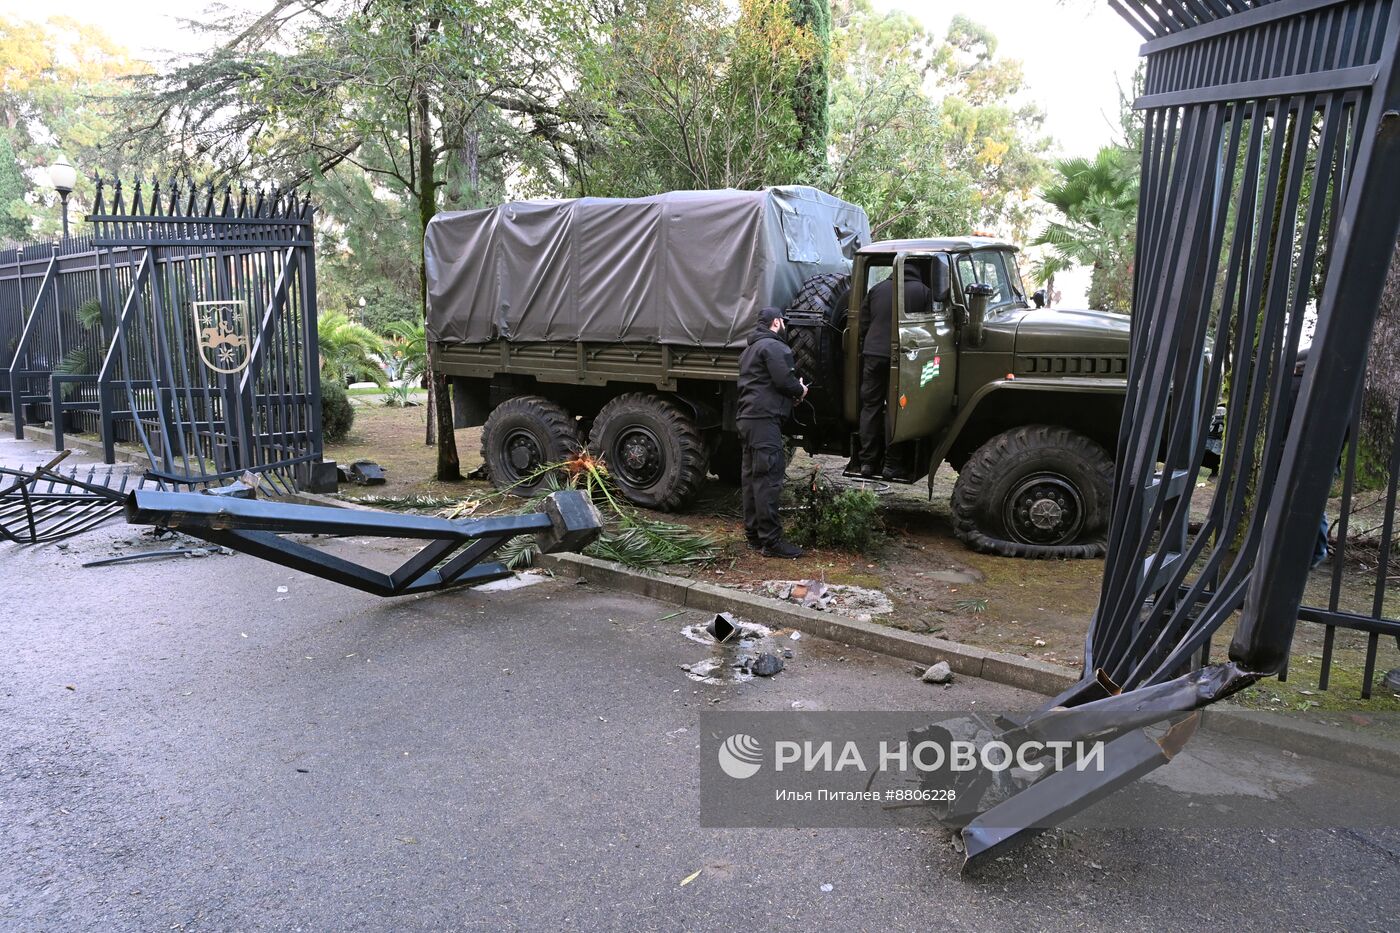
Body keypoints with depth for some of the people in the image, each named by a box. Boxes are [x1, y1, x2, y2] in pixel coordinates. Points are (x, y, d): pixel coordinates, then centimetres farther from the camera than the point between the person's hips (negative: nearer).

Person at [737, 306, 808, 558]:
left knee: (752, 477, 12)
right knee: (768, 479, -11)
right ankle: (771, 540, -11)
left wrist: (793, 390, 17)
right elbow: (784, 381, -18)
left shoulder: (751, 349, 24)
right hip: (765, 419, -10)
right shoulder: (774, 346, -8)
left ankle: (753, 534, 18)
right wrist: (801, 390, 3)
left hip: (747, 419, 10)